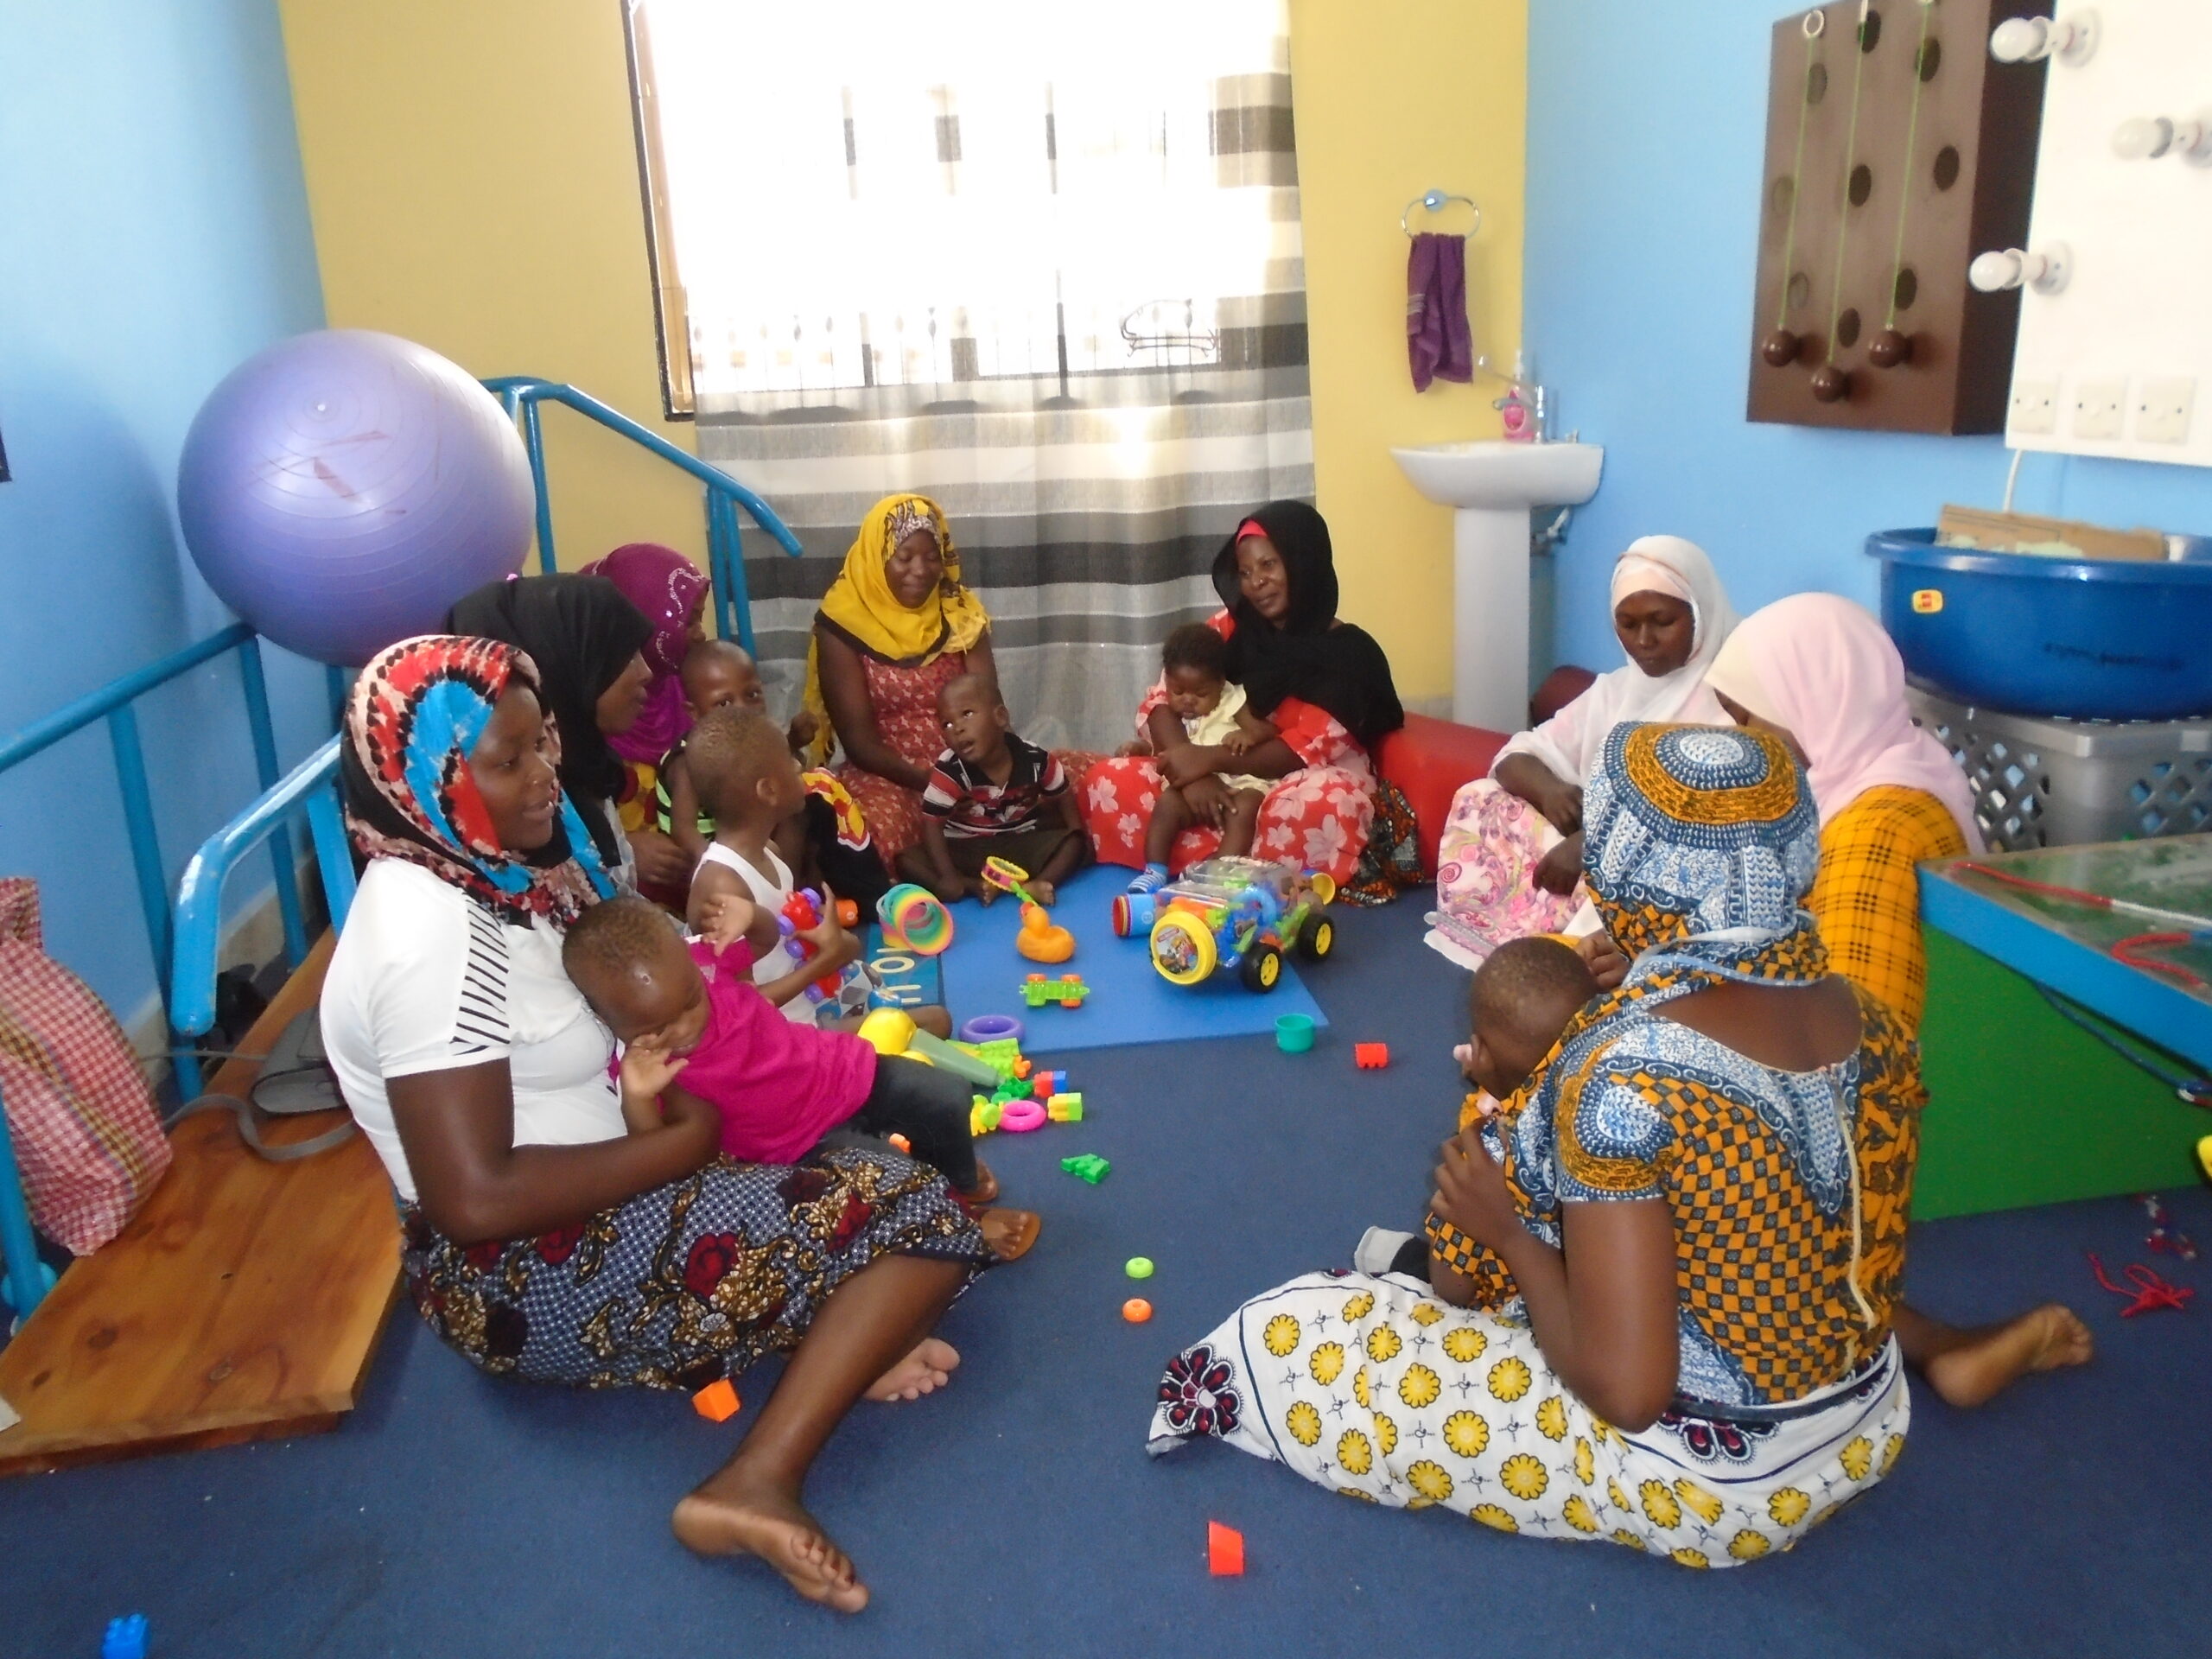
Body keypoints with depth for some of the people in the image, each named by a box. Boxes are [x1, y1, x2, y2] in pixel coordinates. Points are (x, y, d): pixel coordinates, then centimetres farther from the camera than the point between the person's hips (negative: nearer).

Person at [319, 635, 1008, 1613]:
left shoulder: (485, 869, 4)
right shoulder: (429, 936, -26)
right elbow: (475, 1201, -29)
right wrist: (679, 1143, -19)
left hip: (579, 1209, 10)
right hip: (530, 1276, -10)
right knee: (923, 1217, -14)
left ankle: (820, 1338, -1)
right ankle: (759, 1484, -21)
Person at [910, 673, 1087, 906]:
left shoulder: (1034, 759, -14)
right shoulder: (949, 771, -21)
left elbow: (1063, 797, 3)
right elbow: (931, 824, -19)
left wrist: (1077, 838, -9)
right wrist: (949, 878, -27)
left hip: (1022, 842, 2)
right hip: (966, 850, -1)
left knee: (1074, 844, -19)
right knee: (907, 860, -23)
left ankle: (1036, 884, -38)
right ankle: (973, 886, -34)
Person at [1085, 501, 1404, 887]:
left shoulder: (1348, 651, -4)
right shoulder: (1229, 629, 6)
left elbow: (1313, 746, -15)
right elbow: (1161, 701, -2)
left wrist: (1212, 759, -25)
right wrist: (1191, 771, -22)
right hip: (1226, 786, 4)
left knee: (1319, 802, -40)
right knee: (1111, 781, -18)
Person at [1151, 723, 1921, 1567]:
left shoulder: (1629, 1069, -31)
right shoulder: (1873, 1021, -8)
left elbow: (1624, 1388, -31)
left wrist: (1507, 1229, -14)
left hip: (1702, 1477, -7)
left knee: (1280, 1341, -1)